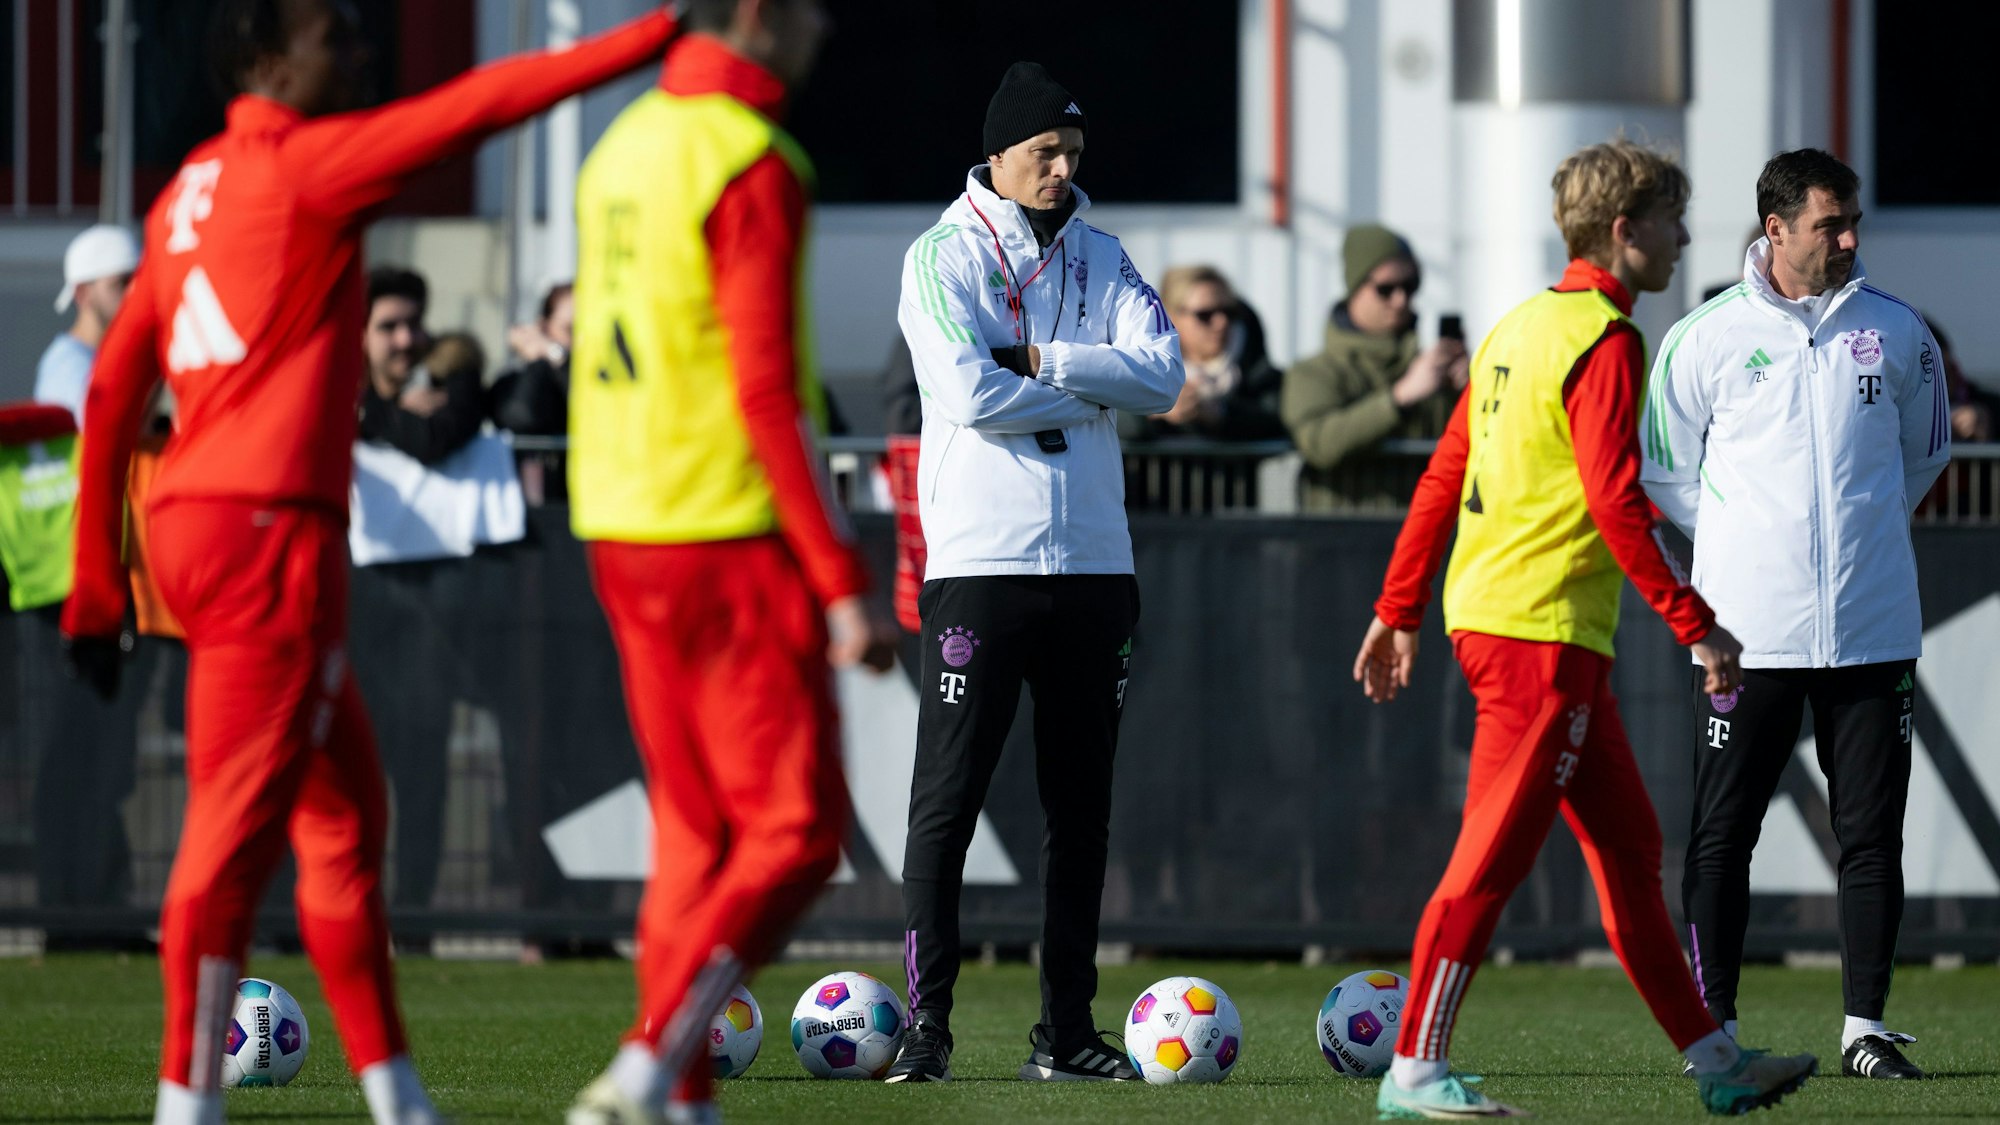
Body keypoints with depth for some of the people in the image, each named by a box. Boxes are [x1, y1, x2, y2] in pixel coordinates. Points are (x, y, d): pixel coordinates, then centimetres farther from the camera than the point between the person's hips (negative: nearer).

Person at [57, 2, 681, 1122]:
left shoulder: (190, 192, 16)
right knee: (237, 824, -8)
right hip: (270, 532, -9)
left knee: (346, 809, 15)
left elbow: (112, 393, 17)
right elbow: (483, 105, -11)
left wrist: (98, 592, 19)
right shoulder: (304, 166, -9)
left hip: (188, 526, 9)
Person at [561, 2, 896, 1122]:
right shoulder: (753, 165, -15)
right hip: (732, 539, -9)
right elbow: (771, 395, -19)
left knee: (698, 829, 14)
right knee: (797, 829, -3)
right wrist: (844, 587, -17)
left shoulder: (628, 145, 13)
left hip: (622, 527, 9)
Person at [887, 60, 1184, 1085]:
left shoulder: (1099, 259, 13)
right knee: (947, 800, -7)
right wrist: (1093, 391, -4)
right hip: (980, 563, -5)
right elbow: (973, 394, -16)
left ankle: (1066, 1030, 11)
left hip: (1091, 565, 5)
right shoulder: (942, 257, -1)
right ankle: (927, 1019, -4)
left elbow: (1163, 377, -2)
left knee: (1080, 807, 7)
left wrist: (1041, 361, -12)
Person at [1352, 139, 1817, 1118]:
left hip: (1488, 608, 10)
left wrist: (1399, 608, 21)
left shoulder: (1522, 327, 15)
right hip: (1542, 631, -10)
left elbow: (1442, 477, 17)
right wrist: (1697, 627, -18)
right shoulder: (1604, 341, -13)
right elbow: (1615, 502, -20)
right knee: (1495, 854, -7)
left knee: (1628, 847, 12)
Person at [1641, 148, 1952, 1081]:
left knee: (1872, 836, 2)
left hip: (1871, 631, 2)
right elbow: (1663, 473, 8)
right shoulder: (1706, 339, -2)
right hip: (1749, 634, -2)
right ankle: (1714, 1029, 6)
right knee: (1721, 836, 0)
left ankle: (1866, 1028, 8)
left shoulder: (1897, 334, 5)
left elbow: (1925, 453, 20)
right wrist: (1739, 539, 8)